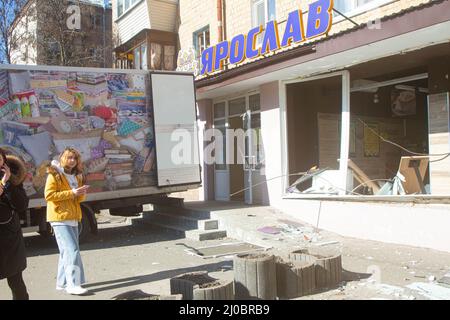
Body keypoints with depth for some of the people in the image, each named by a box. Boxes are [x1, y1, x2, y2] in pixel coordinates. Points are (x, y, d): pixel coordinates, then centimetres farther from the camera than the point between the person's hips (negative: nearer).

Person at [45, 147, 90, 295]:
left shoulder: (76, 176, 15)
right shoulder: (54, 174, -7)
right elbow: (49, 195, -17)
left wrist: (82, 193, -4)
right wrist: (71, 193, -21)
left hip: (73, 218, 8)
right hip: (60, 218, -8)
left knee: (66, 251, 13)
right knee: (72, 250, -15)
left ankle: (62, 282, 23)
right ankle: (73, 284, -13)